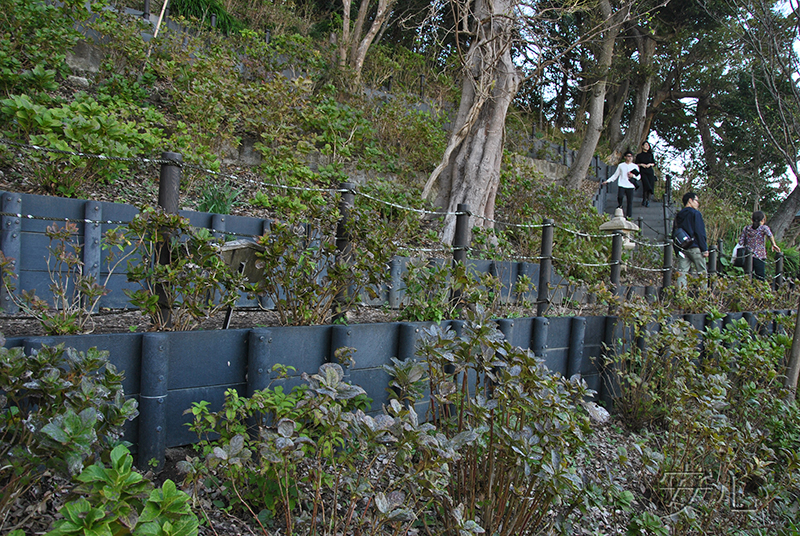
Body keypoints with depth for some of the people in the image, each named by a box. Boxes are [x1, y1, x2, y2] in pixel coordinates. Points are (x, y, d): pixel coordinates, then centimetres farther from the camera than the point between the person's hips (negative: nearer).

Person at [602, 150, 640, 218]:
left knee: (630, 201, -3)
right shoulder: (621, 165, 14)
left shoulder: (635, 166, 12)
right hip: (621, 185, 0)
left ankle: (628, 216, 3)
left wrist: (633, 176, -11)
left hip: (630, 186, 0)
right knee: (620, 197, -22)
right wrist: (607, 181, 12)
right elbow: (615, 175, 19)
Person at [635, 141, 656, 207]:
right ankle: (644, 200, -4)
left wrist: (650, 164, -6)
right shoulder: (639, 155, 10)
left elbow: (654, 164, 14)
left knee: (651, 186, -7)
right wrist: (641, 164, -9)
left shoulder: (650, 155, 16)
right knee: (646, 185, -20)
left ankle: (648, 200, 6)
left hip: (650, 172, 3)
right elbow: (636, 164, 8)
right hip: (643, 172, -3)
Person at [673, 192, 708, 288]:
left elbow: (674, 234, 15)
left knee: (681, 273, -1)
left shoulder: (678, 216, 15)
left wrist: (677, 251, 17)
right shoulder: (695, 213, -3)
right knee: (702, 273, 1)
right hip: (694, 248, -5)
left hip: (682, 249, 5)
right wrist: (705, 249, -8)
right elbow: (700, 232, -10)